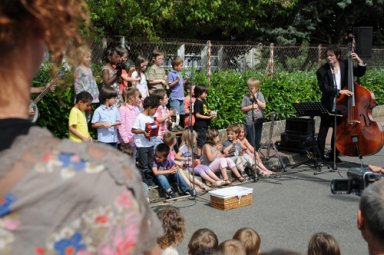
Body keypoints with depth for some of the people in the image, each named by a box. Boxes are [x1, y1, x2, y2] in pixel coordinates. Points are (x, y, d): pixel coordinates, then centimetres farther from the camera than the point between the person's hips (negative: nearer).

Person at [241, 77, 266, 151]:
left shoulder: (260, 95, 3)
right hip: (249, 121, -2)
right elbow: (242, 109, 0)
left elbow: (264, 106, -6)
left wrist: (255, 99, -12)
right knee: (251, 140, -3)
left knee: (257, 140, 10)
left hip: (259, 120, 2)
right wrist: (251, 106, -13)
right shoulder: (246, 97, -1)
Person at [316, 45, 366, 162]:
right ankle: (320, 155, 12)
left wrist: (359, 62, -8)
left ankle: (334, 155, 26)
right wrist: (339, 91, -31)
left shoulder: (345, 65, 1)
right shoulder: (322, 70, -11)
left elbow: (360, 73, 9)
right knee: (323, 131, 3)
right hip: (328, 106, -3)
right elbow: (324, 87, -20)